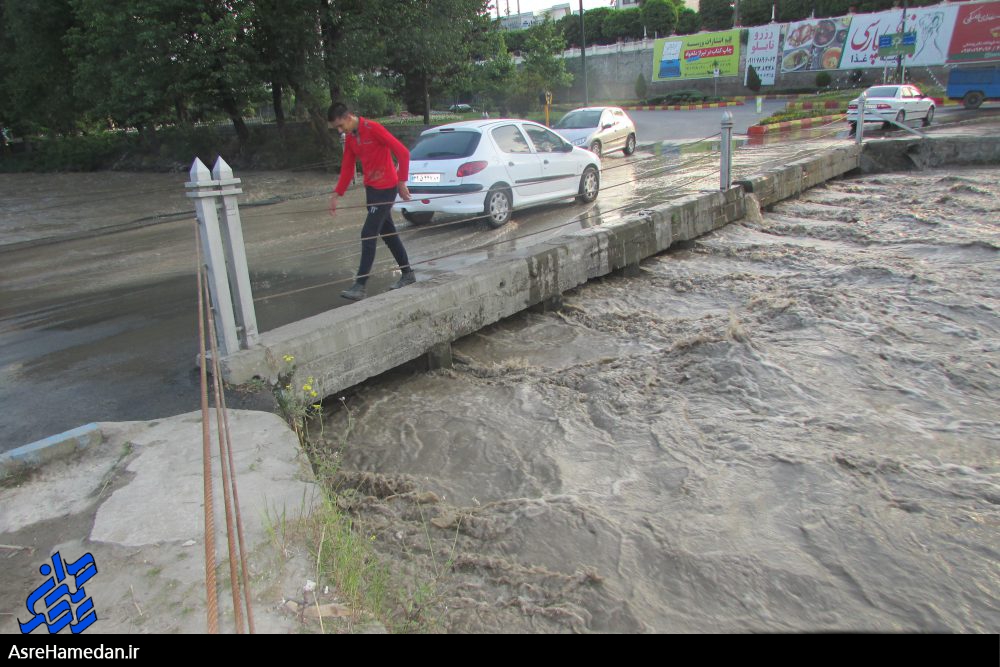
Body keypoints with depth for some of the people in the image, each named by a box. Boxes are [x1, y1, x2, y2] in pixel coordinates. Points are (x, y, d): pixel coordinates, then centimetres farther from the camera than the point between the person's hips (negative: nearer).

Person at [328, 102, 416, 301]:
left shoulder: (373, 129, -17)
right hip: (371, 188, 8)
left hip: (386, 189, -8)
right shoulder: (349, 137, 8)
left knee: (368, 235, -11)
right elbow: (347, 169, 11)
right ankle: (408, 274, 26)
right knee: (388, 234, 13)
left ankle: (359, 286, -9)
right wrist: (337, 194, 4)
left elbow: (403, 153, -17)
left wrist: (401, 182, -15)